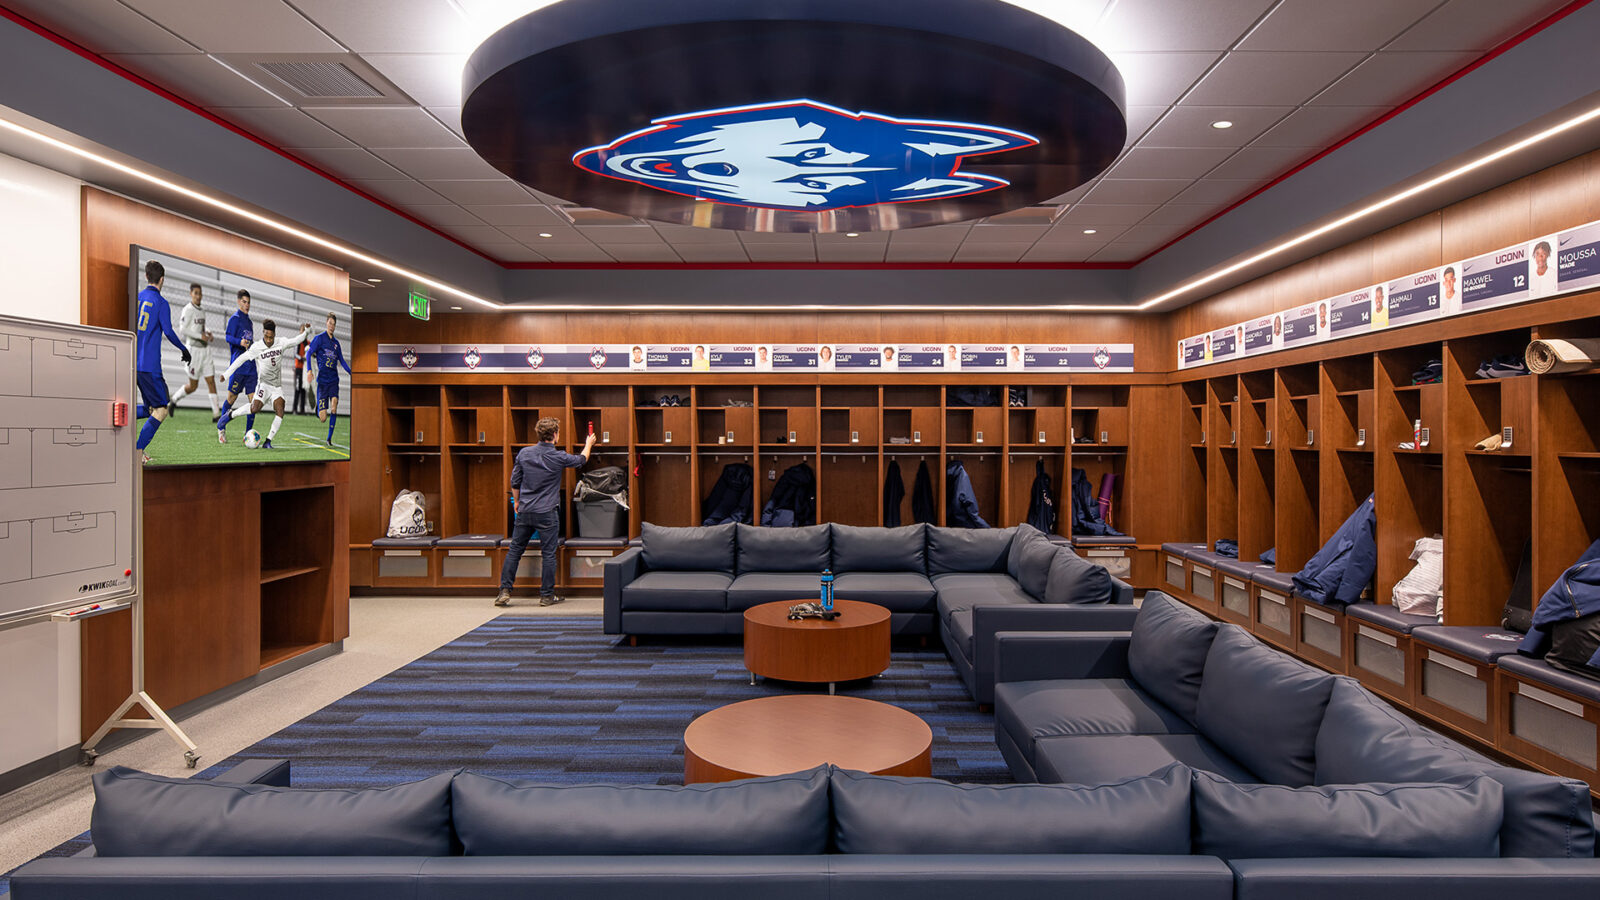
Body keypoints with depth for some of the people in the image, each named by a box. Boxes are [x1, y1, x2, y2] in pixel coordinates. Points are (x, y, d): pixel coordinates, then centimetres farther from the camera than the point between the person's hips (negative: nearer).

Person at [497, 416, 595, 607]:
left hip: (525, 511, 4)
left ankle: (504, 591, 10)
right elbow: (581, 459, 12)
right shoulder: (558, 457, -8)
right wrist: (588, 444, 32)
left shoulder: (524, 453, 0)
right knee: (548, 553, 4)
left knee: (515, 550, 11)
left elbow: (515, 481, 8)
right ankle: (547, 595, 9)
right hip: (547, 512, -4)